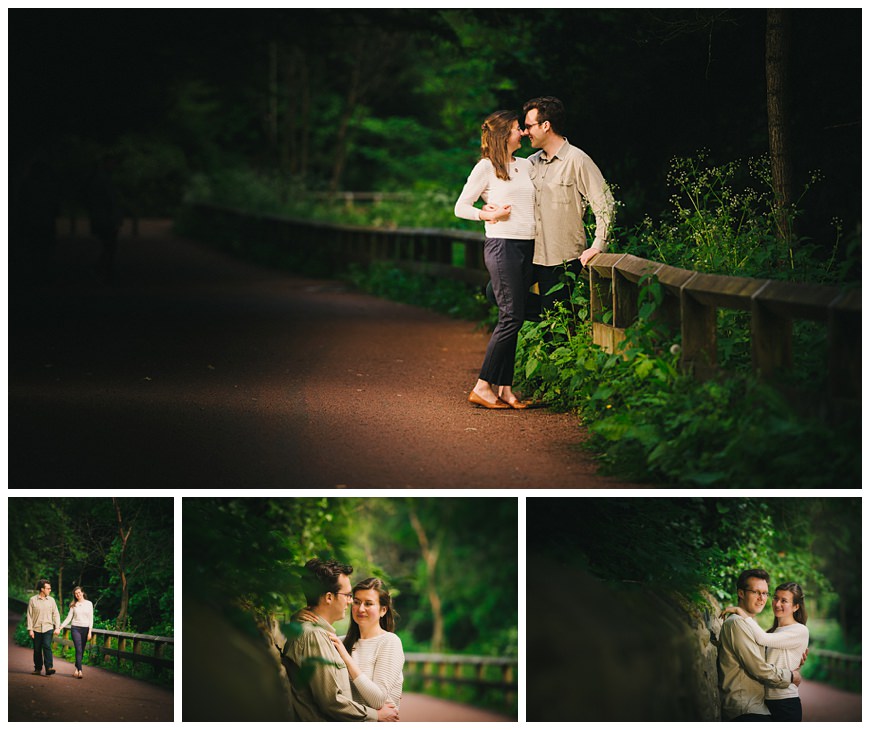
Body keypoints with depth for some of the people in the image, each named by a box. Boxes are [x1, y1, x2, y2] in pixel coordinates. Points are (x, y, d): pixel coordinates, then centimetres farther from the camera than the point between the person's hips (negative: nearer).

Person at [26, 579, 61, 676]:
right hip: (36, 629, 0)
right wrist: (30, 629, -5)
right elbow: (29, 615, 0)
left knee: (47, 646, -16)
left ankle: (49, 668, -23)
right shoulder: (33, 600, 0)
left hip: (48, 628, 0)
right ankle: (38, 668, 20)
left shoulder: (51, 600, 6)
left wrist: (57, 627, 0)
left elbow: (56, 614, 9)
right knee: (37, 649, 6)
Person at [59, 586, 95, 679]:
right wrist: (60, 627, -4)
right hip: (75, 628, -1)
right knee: (78, 650, -13)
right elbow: (69, 618, 7)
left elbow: (91, 619, 3)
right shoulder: (74, 605, 7)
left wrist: (89, 632, -3)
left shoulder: (89, 604, 5)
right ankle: (79, 671, -19)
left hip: (85, 629, 1)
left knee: (81, 651, 3)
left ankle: (76, 669, 16)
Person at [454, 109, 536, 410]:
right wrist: (488, 214, -14)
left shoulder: (526, 165, 16)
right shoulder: (486, 167, -4)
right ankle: (482, 387, -7)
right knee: (511, 317, -11)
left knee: (513, 319, 5)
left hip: (527, 247, 7)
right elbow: (460, 207, -1)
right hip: (502, 246, -7)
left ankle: (504, 389, 7)